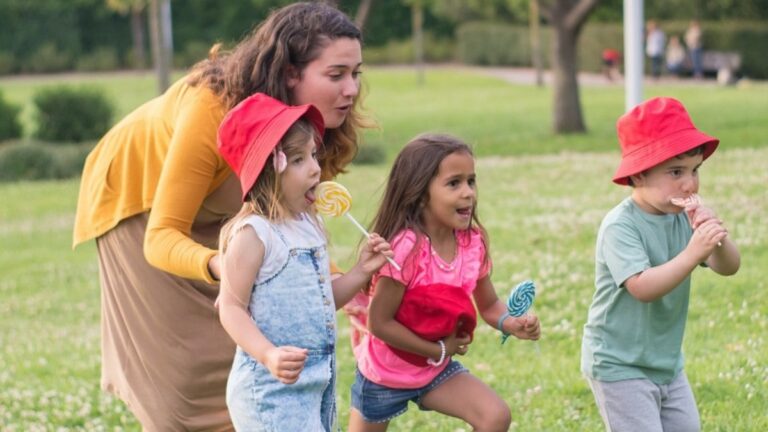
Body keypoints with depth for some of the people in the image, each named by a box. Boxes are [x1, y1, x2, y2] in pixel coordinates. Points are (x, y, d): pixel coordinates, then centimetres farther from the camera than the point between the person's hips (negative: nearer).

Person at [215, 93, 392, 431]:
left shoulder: (309, 225, 10)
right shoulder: (253, 233, -16)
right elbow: (232, 308, -18)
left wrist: (362, 272, 4)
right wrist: (268, 355, -31)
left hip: (319, 378, 9)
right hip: (272, 385, -9)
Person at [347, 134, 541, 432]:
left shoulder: (473, 243, -13)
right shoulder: (406, 248, -32)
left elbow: (488, 304, 2)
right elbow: (379, 322, -28)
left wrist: (511, 323, -21)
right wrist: (439, 350, -20)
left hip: (436, 370, 5)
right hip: (385, 373, -5)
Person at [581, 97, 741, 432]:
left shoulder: (684, 216, -1)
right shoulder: (620, 226, -22)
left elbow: (728, 267, -5)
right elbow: (642, 287, -33)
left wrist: (717, 238, -26)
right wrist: (692, 254, -42)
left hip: (667, 362, 8)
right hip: (620, 365, -8)